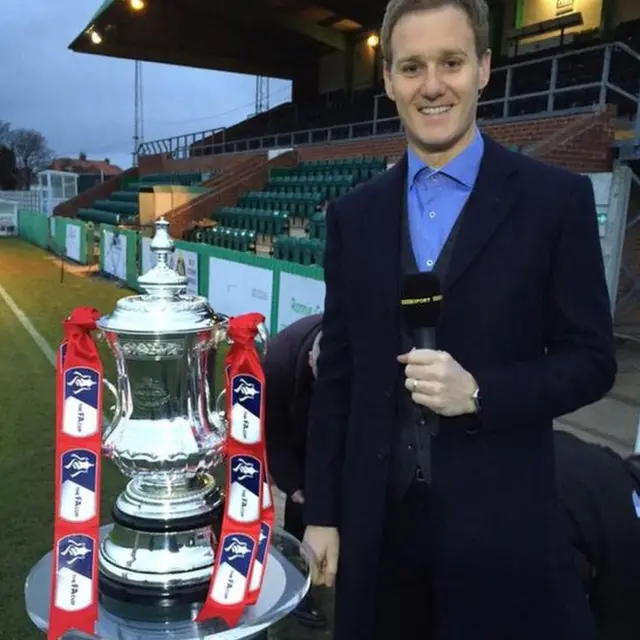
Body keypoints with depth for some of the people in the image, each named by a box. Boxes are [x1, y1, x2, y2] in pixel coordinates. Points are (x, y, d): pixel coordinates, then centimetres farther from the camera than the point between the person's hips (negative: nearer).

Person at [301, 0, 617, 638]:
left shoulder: (556, 198, -5)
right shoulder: (354, 214, 4)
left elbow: (591, 359, -2)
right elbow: (336, 372, 5)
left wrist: (479, 393, -19)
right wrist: (322, 512, 5)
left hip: (501, 522, -2)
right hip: (376, 520, 3)